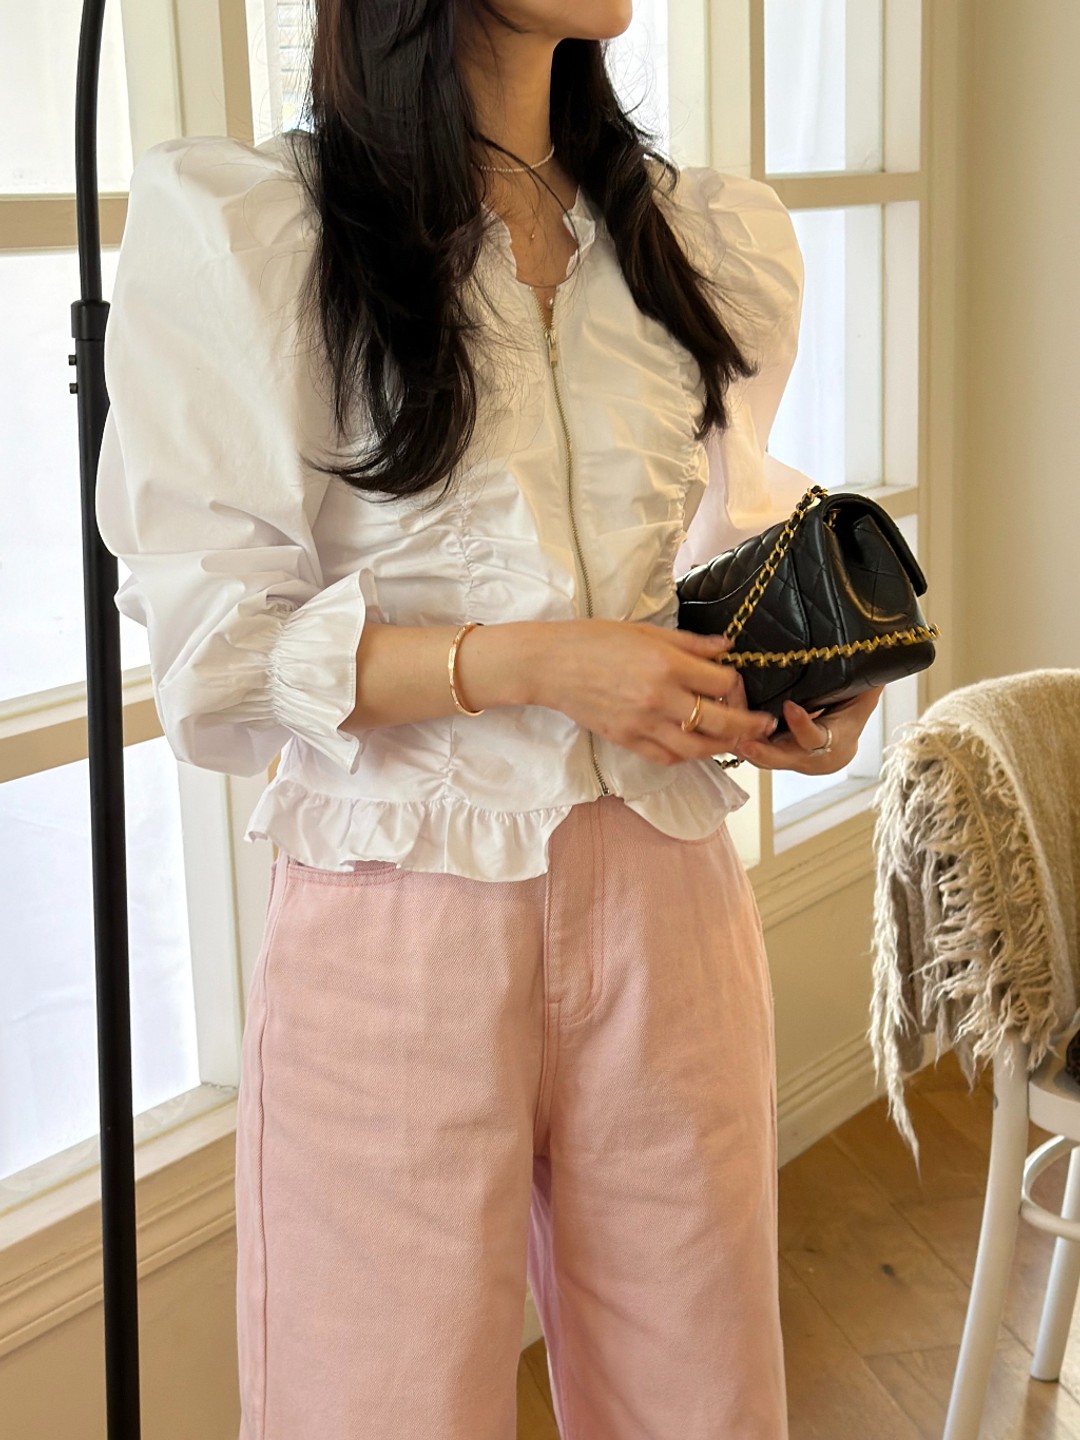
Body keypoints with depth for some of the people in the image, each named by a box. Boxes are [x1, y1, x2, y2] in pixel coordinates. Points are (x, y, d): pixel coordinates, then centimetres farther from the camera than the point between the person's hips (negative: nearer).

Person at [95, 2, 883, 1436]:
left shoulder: (720, 237, 8)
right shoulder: (232, 233, -7)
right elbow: (214, 645, -9)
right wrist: (536, 662, -20)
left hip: (665, 891, 4)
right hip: (401, 925, -4)